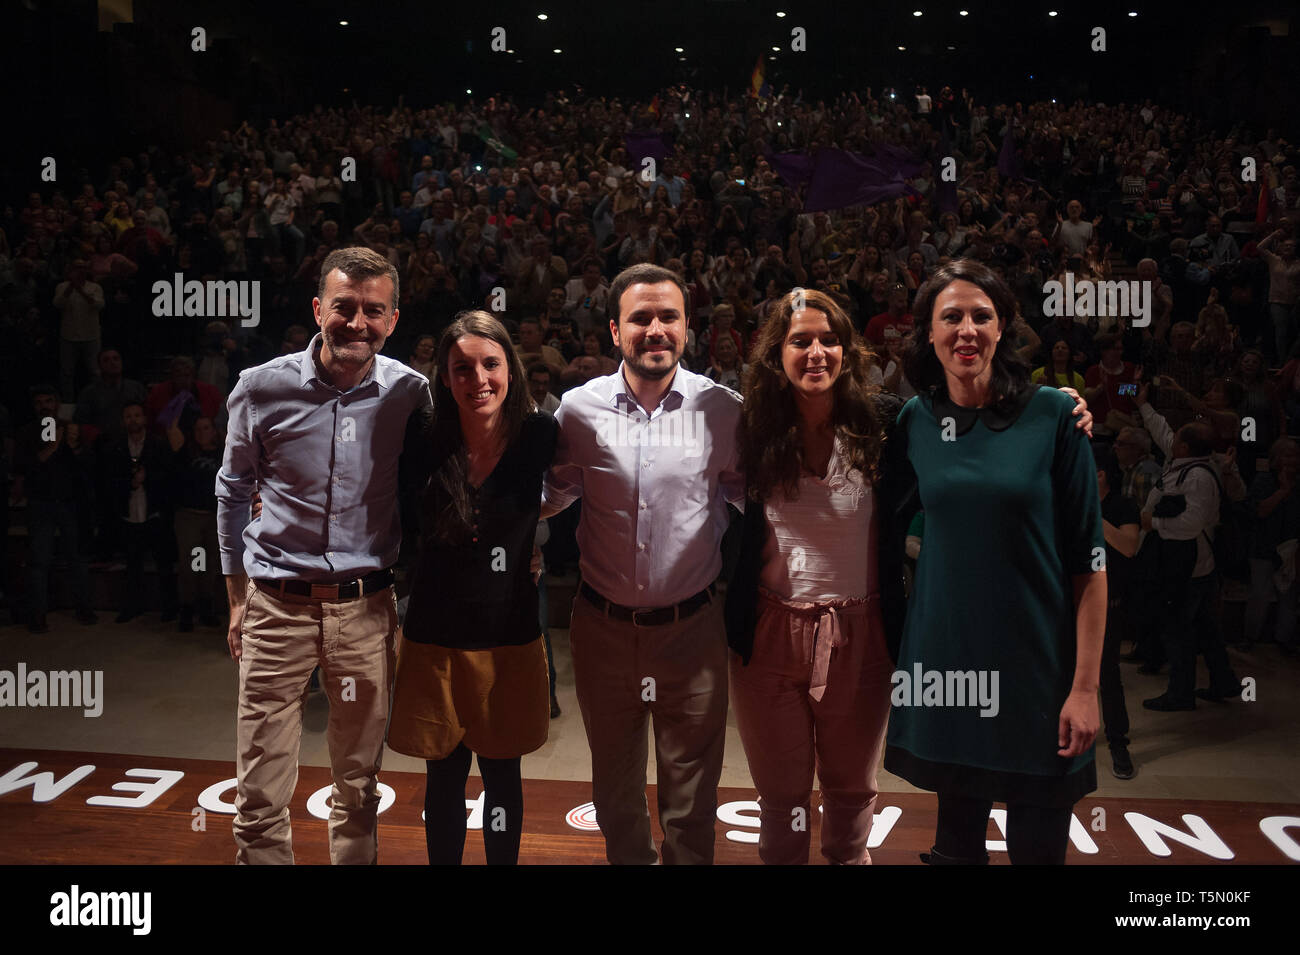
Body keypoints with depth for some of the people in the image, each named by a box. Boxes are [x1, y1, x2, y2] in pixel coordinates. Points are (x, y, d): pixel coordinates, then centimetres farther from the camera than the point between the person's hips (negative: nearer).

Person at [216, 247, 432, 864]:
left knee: (359, 788, 14)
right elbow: (232, 491, 9)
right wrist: (237, 597, 10)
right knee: (260, 795, 4)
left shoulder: (410, 393, -4)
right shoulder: (262, 387, -4)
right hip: (276, 604, 0)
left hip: (366, 607, 1)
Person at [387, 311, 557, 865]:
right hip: (435, 639, 1)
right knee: (445, 780, 14)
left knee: (502, 777, 14)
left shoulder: (539, 436, -10)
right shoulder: (426, 445, -9)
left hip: (510, 637, 0)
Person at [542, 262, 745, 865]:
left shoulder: (722, 409, -6)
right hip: (603, 627, 2)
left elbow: (749, 492, 8)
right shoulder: (579, 409, -5)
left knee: (691, 787, 14)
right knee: (614, 779, 22)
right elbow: (555, 494, 9)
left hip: (692, 627, -1)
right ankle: (628, 858, 45)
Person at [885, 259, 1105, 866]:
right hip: (946, 658, 3)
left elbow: (1089, 560, -6)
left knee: (1038, 846, 8)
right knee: (957, 843, 14)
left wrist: (1086, 685, -9)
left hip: (1037, 660, -2)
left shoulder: (1053, 414, -7)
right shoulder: (912, 422, 2)